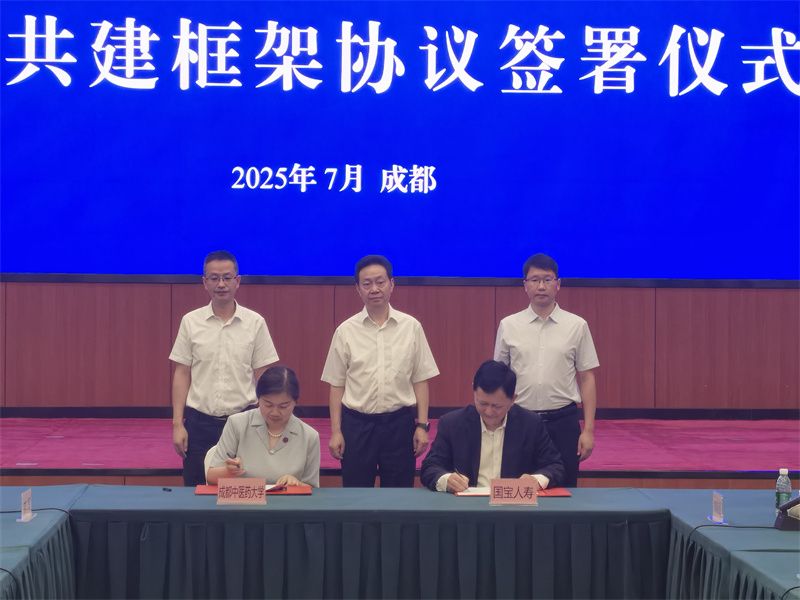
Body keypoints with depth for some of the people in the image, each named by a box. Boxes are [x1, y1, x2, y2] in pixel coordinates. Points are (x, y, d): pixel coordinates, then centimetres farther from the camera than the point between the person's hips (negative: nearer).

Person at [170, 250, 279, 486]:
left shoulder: (255, 323, 0)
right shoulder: (190, 322, 2)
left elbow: (262, 377, 3)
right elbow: (182, 375, 3)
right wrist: (177, 424, -2)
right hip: (199, 422, 1)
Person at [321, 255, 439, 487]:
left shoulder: (411, 327, 1)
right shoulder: (346, 331, 1)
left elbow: (420, 381, 4)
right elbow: (337, 385, 5)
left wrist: (422, 425, -1)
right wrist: (335, 431, 1)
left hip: (399, 422, 0)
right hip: (357, 423, 0)